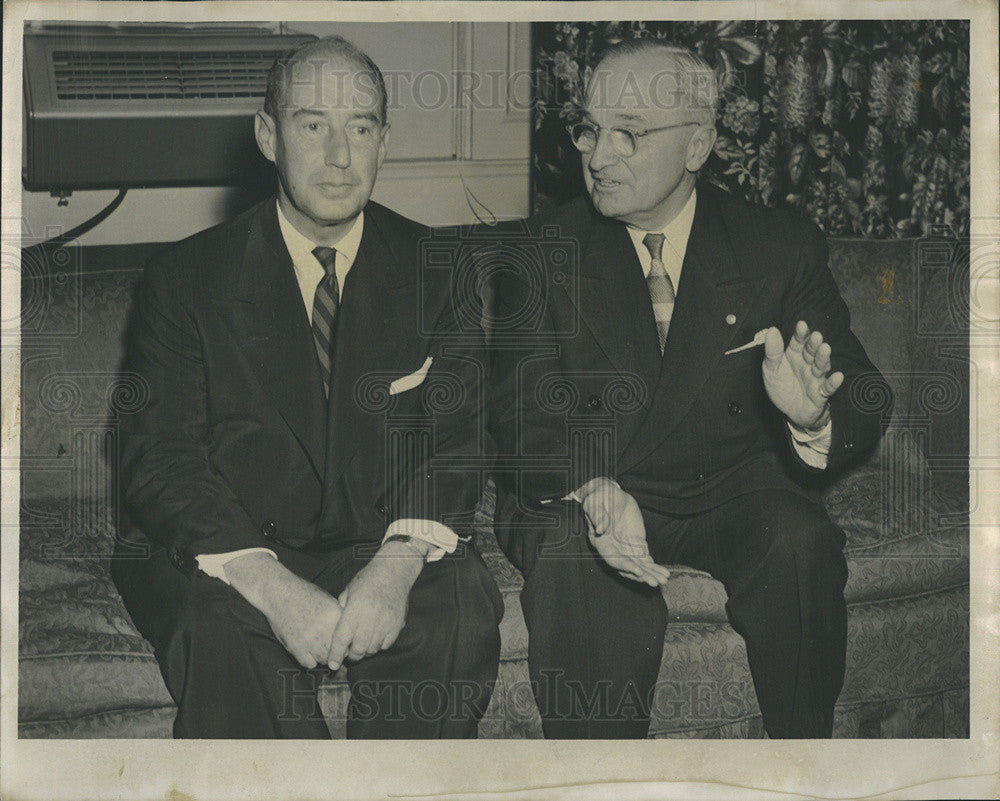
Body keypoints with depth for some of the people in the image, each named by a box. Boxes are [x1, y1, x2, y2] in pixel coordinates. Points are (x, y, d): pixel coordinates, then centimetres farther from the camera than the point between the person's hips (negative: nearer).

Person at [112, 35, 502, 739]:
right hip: (235, 555, -1)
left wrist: (401, 560, -21)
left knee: (461, 606, -29)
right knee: (223, 634, -33)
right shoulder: (187, 279, 1)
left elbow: (460, 435, 1)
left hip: (387, 545, 2)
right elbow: (158, 459, -7)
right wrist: (268, 582, -25)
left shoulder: (430, 267, 7)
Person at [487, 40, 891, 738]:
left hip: (733, 492, 1)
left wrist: (811, 417, -29)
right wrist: (592, 491, -31)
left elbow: (865, 403, -2)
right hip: (580, 494, -1)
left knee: (800, 544, -30)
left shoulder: (784, 246, 2)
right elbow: (526, 413, -8)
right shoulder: (537, 254, 1)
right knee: (573, 565, -33)